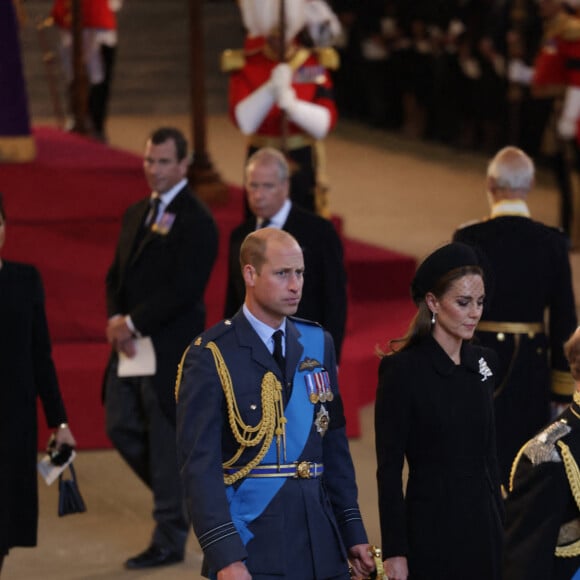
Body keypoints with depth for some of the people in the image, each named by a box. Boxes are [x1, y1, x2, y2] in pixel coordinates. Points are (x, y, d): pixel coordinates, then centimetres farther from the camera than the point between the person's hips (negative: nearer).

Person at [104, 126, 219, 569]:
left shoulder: (196, 221, -11)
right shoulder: (136, 214, 15)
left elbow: (183, 290, -18)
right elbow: (117, 275, 16)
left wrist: (134, 324, -16)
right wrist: (117, 320, -3)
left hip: (171, 350, -8)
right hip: (132, 349, 8)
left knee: (167, 443, -2)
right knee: (122, 429, 9)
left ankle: (170, 541, 6)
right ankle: (184, 498, 28)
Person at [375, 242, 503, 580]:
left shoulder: (484, 362, 8)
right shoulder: (403, 370, -10)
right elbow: (389, 467, -10)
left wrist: (498, 520, 14)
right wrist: (394, 551, -13)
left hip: (483, 524, 6)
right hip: (431, 526, -6)